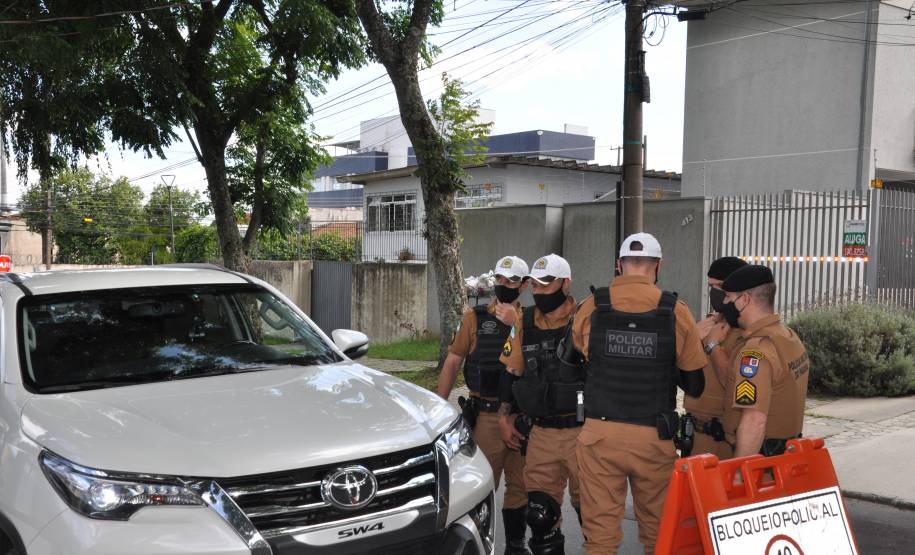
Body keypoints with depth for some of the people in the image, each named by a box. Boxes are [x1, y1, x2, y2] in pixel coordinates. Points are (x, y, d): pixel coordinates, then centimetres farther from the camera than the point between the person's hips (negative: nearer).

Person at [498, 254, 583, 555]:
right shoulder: (525, 323, 6)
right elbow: (511, 372, 15)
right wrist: (504, 418, 14)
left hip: (580, 431, -4)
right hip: (541, 434, 4)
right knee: (540, 512, 9)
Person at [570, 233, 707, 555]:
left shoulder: (591, 308, -3)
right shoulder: (676, 313, -6)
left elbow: (567, 357, 15)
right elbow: (695, 384, 0)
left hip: (600, 434, 0)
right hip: (654, 438, 0)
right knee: (658, 529, 16)